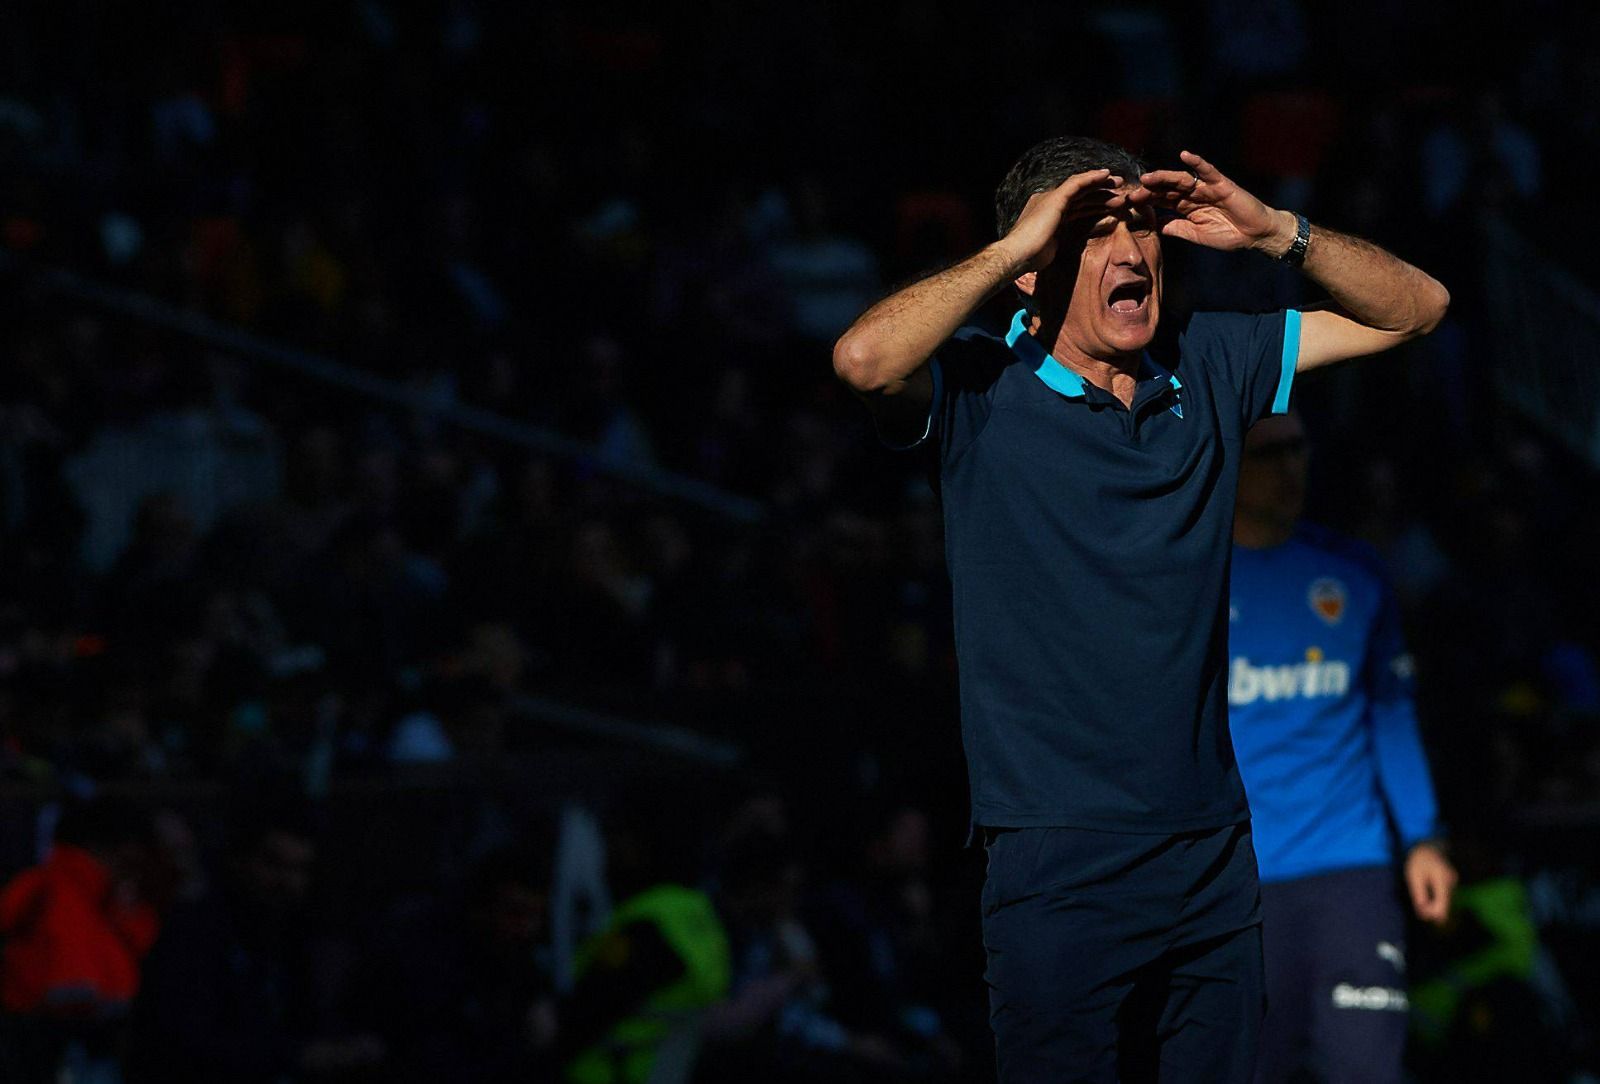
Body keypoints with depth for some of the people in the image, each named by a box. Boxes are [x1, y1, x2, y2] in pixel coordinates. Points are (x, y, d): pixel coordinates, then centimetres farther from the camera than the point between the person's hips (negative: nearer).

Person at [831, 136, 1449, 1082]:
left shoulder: (1209, 369, 11)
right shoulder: (979, 391, -3)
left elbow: (1414, 308, 15)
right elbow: (864, 360, -26)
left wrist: (1273, 232, -1)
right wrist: (1011, 248, -15)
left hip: (1214, 854, 5)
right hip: (1060, 864, -5)